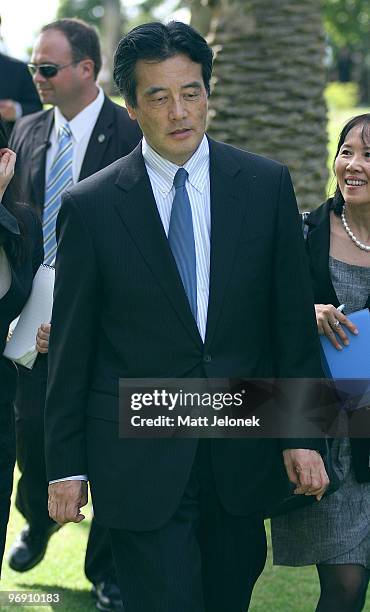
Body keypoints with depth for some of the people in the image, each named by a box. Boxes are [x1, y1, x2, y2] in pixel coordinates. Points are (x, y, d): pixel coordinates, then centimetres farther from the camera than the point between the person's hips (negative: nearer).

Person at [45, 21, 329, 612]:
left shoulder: (267, 185, 1)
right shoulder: (90, 206, -4)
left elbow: (293, 318, 5)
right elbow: (71, 346, 0)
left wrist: (301, 434, 2)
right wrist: (66, 466, 1)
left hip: (242, 452, 3)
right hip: (140, 461, -2)